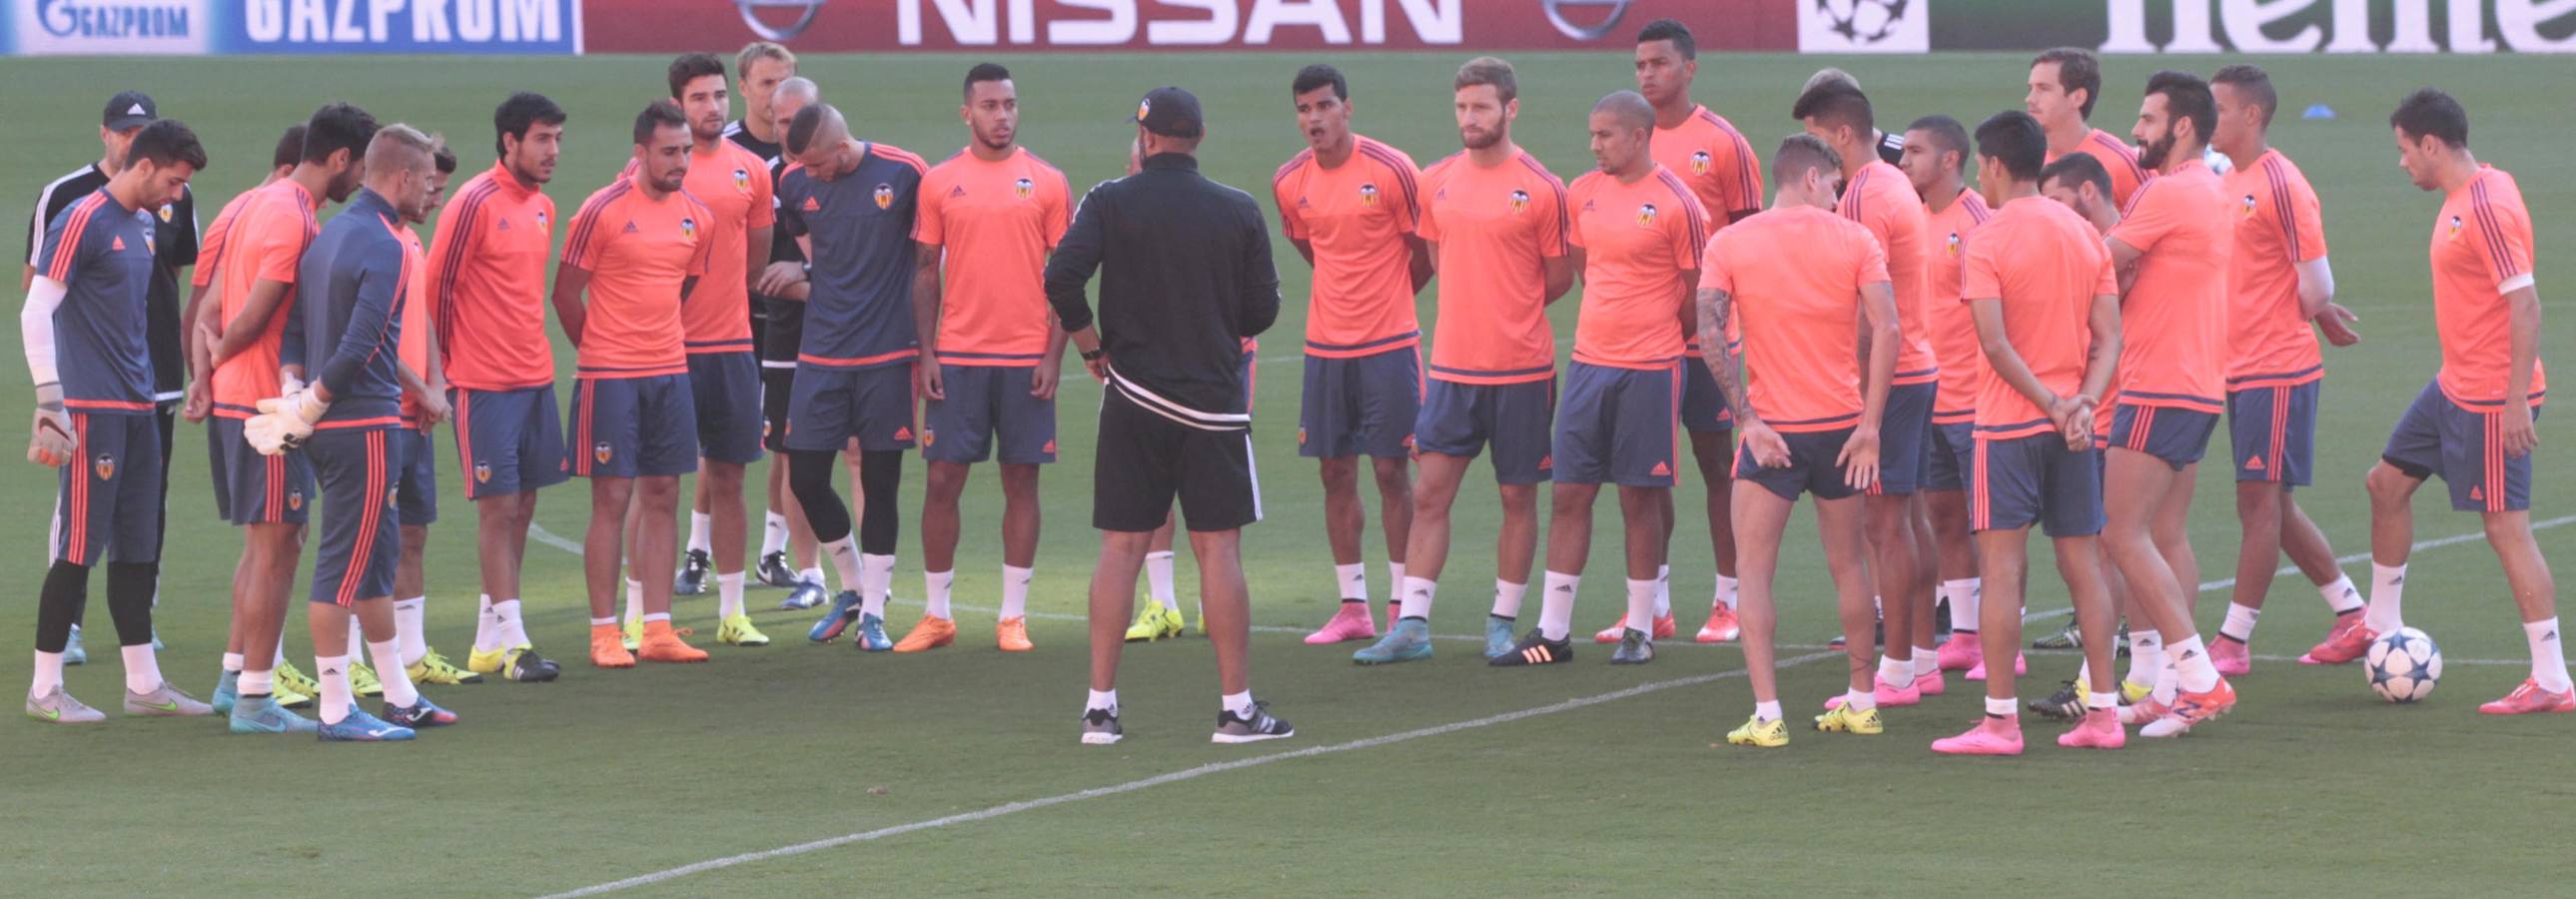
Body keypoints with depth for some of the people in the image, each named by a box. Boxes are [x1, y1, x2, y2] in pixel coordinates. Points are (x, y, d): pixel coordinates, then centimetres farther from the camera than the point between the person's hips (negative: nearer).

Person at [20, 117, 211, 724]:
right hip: (93, 410, -9)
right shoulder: (82, 221, -11)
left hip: (137, 410, 9)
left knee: (138, 548, 11)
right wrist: (50, 400, -17)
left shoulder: (144, 226, 15)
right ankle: (45, 690, 1)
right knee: (80, 547, -6)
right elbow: (34, 313, -14)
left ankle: (143, 684, 17)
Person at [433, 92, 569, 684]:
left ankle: (489, 640, 16)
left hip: (536, 376, 8)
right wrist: (451, 363, -4)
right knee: (498, 507, -6)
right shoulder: (475, 204, -13)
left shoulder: (543, 208, 11)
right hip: (485, 384, -8)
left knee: (522, 506, 9)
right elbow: (437, 287, -10)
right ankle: (512, 644, -4)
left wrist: (530, 350, 17)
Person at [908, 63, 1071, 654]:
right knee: (943, 480, -1)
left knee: (1021, 482, 3)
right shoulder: (939, 184, 5)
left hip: (1027, 359, 0)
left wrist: (1054, 353, -5)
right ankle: (937, 616, 8)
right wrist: (926, 353, -1)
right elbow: (926, 274, 7)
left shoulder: (1048, 183, 3)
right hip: (956, 358, 0)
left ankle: (1013, 616, 9)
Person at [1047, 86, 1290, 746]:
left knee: (1121, 548, 5)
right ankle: (1236, 707, 2)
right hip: (1214, 399, -1)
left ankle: (1100, 706, 4)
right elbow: (1262, 311, 2)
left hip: (1132, 396, 1)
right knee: (1218, 549, 2)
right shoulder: (1238, 212, 0)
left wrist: (1092, 348, 1)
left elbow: (1061, 277, -13)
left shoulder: (1109, 203, -3)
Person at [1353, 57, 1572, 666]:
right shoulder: (1438, 182, 6)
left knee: (1517, 496, 5)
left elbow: (1561, 277, 0)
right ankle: (1412, 626, 2)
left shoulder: (1540, 188, -8)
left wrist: (1510, 315, 3)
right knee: (1430, 493, 0)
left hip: (1521, 370, -4)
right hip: (1452, 366, 4)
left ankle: (1504, 622, 15)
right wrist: (1484, 310, 10)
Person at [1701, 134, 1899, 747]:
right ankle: (1862, 702, 26)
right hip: (1841, 422, 2)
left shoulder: (1729, 244, 0)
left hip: (1771, 431, -2)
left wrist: (1747, 418, -11)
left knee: (1755, 572, 1)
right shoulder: (1854, 240, 0)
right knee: (1847, 565, 18)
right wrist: (1870, 425, -7)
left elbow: (1711, 333, -12)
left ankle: (1767, 715, -9)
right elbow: (1886, 330, -9)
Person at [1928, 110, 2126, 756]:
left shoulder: (1986, 242, -9)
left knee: (2001, 568, -4)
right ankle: (2102, 713, 9)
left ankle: (2000, 720, -5)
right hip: (2072, 428, 6)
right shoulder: (2085, 235, 10)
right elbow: (2109, 336, 4)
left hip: (2007, 423, -6)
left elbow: (1995, 343, -18)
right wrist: (2082, 403, -5)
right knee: (2083, 564, 9)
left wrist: (2052, 403, -12)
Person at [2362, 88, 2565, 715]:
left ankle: (2552, 682, -5)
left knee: (2506, 527, -8)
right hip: (2454, 384, 10)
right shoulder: (2461, 198, 9)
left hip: (2492, 399, -10)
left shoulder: (2488, 207, -21)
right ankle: (2383, 626, 36)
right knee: (2387, 482, 20)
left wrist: (2517, 403, -26)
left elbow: (2526, 305, -24)